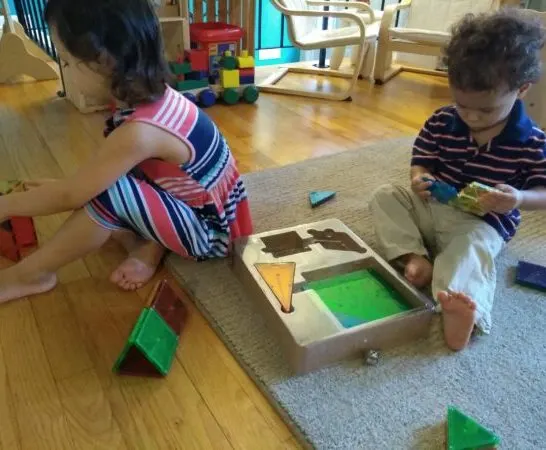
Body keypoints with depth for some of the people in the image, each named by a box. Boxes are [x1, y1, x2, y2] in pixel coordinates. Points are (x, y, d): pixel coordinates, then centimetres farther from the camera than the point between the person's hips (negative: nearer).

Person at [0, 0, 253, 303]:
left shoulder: (140, 131, -31)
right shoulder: (155, 97, -5)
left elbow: (70, 196, -19)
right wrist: (52, 186, 12)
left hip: (211, 232, -9)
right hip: (203, 211, 9)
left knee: (107, 193, -27)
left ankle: (32, 274, -5)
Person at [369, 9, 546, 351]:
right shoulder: (441, 123, -5)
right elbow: (422, 161, 4)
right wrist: (419, 179, -21)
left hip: (482, 223, -5)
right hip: (431, 205, 5)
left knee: (472, 249, -36)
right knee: (385, 196, -9)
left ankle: (462, 308, -63)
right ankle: (414, 256, -26)